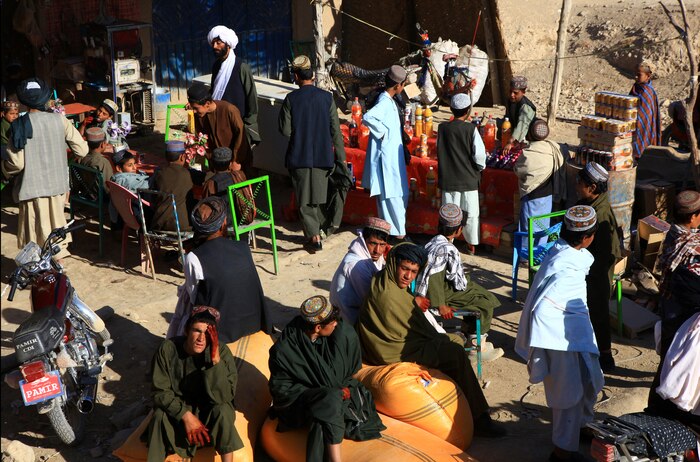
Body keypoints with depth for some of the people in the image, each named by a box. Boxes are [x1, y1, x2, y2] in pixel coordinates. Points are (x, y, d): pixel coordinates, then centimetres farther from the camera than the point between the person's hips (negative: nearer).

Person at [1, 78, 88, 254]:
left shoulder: (20, 125, -11)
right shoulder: (59, 120, -4)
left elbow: (17, 163, -13)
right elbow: (81, 150, -2)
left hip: (32, 187, -3)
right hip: (57, 185, 3)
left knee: (35, 229, 7)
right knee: (55, 225, 17)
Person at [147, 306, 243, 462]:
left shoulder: (222, 351, -21)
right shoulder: (168, 349, -19)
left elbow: (223, 397, -27)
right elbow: (160, 392, -15)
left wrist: (216, 360, -38)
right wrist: (186, 415, -28)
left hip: (209, 413, 0)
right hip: (176, 409, 1)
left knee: (223, 411, -31)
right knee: (161, 415, -30)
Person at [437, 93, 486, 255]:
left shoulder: (442, 128, -6)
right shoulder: (471, 129, -14)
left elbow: (440, 151, 3)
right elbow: (479, 154, -15)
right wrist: (480, 167, 4)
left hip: (448, 179, 1)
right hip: (469, 179, -1)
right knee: (471, 213, 13)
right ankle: (471, 244, 23)